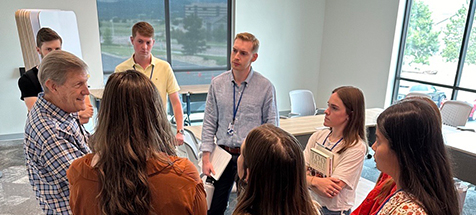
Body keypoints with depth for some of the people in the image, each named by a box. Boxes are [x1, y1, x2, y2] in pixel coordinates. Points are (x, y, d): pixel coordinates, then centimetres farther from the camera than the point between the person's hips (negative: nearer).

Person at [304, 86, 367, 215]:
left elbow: (331, 192, -24)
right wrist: (316, 181, -25)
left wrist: (310, 179, -13)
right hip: (309, 203, 5)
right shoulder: (318, 136, -5)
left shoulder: (356, 148, -20)